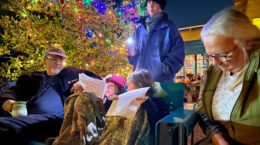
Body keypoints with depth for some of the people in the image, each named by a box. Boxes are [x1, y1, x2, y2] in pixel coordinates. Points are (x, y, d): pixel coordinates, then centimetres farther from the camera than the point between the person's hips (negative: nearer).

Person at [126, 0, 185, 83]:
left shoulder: (169, 27, 4)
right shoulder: (140, 28, 16)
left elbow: (178, 53, -3)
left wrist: (166, 68, -16)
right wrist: (132, 54, -2)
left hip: (162, 78, -3)